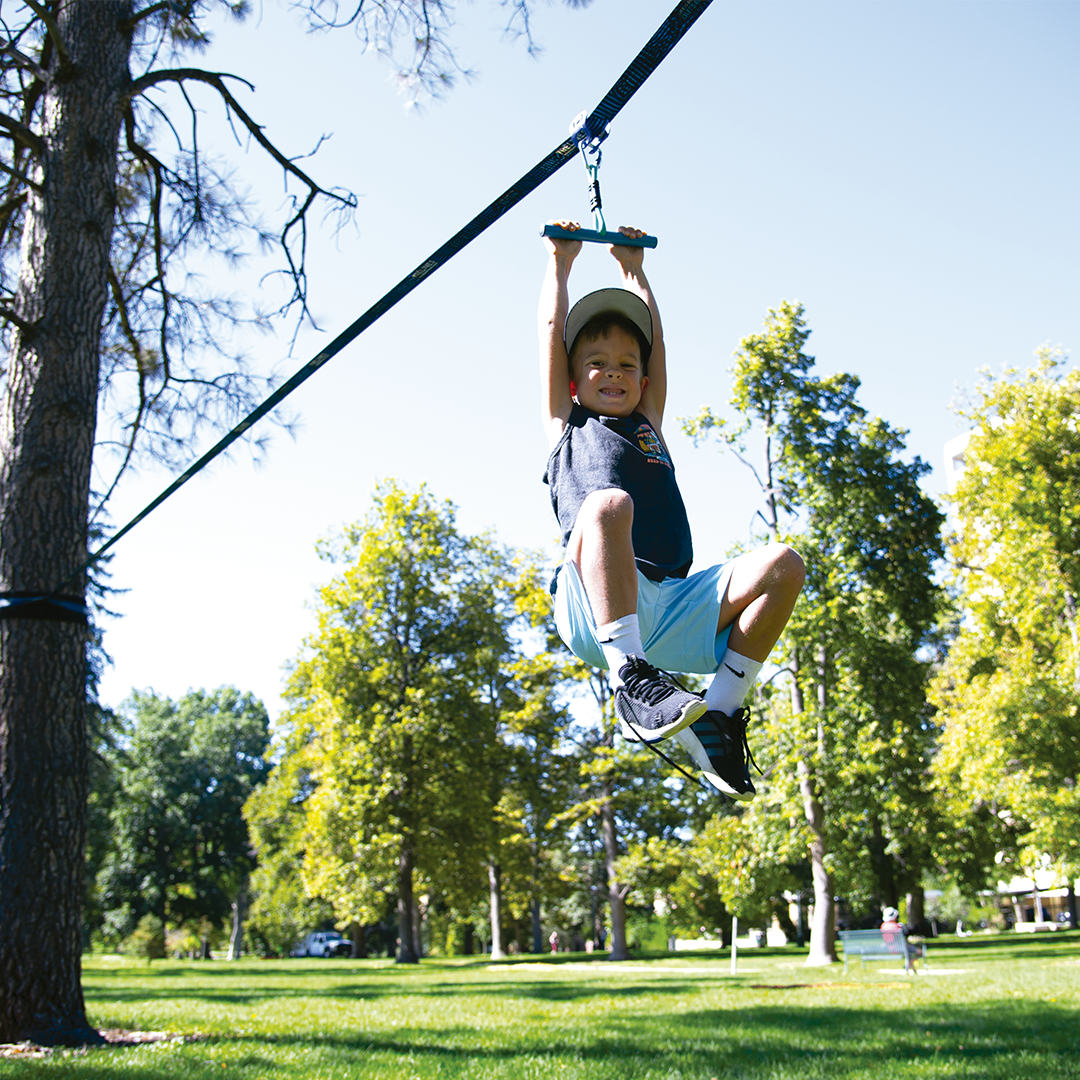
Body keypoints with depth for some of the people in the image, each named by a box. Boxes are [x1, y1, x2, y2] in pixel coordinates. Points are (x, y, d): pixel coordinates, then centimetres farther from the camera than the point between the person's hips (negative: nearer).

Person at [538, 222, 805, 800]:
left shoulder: (648, 425, 34)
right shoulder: (566, 425, 25)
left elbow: (655, 337, 39)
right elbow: (553, 331, 27)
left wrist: (633, 267, 49)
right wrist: (561, 261, 39)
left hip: (669, 609, 4)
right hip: (593, 606, -4)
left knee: (780, 564, -20)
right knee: (608, 505, -36)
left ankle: (719, 713, -14)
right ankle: (630, 678, -39)